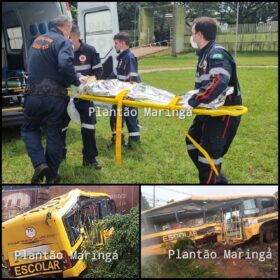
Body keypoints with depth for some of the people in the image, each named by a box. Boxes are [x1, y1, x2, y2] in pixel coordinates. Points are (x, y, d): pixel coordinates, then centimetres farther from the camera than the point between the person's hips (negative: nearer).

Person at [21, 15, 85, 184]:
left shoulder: (37, 40, 16)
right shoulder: (63, 42, -6)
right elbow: (65, 65, -25)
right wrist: (76, 81, -10)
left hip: (33, 94, 4)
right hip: (54, 96, -4)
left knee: (30, 129, 22)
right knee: (54, 135, 10)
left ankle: (40, 164, 2)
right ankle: (51, 177, 18)